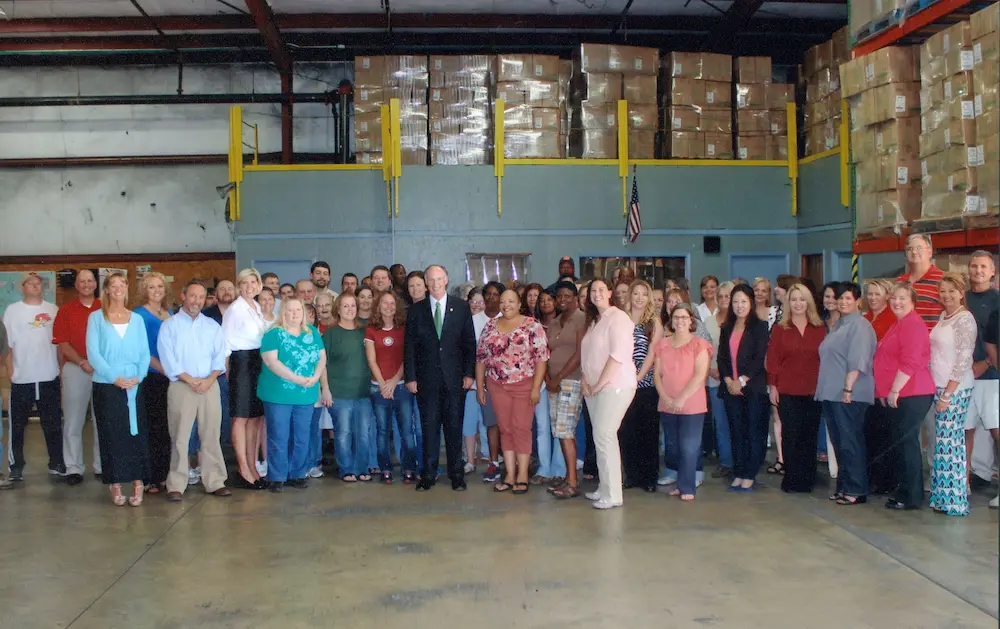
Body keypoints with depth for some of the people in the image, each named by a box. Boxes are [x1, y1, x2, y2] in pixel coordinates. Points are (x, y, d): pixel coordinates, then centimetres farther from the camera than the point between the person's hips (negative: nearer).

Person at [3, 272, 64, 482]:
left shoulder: (52, 309, 5)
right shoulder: (12, 310, -1)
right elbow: (6, 344, -1)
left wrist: (62, 368, 4)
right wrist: (10, 372, -6)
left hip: (49, 377, 2)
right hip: (22, 378, -2)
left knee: (53, 424, 10)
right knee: (17, 425, 6)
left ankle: (57, 464, 20)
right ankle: (16, 466, 16)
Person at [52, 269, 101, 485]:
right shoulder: (66, 310, 3)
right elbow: (63, 344, -2)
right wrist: (83, 363, -15)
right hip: (75, 369, -1)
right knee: (73, 421, 2)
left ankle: (102, 466, 17)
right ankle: (74, 468, 9)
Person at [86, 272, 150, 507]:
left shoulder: (137, 319, 10)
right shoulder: (96, 318, 2)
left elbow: (144, 353, 7)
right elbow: (93, 353, -5)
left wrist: (138, 377, -10)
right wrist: (114, 377, -14)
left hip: (133, 386, 2)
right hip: (106, 385, -2)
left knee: (136, 433, 0)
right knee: (111, 435, 1)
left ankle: (138, 484, 5)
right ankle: (115, 485, 7)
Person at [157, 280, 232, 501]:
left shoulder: (212, 326, 14)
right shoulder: (170, 325, 4)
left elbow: (220, 356, 7)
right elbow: (168, 359, -5)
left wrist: (210, 379, -9)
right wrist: (191, 380, -12)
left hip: (210, 386, 3)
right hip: (181, 386, -3)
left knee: (211, 435, 4)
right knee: (179, 437, -2)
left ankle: (214, 481, 9)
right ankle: (176, 485, 3)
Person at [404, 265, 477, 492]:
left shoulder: (461, 308, 6)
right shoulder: (415, 311, 6)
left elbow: (470, 343, 5)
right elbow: (409, 347, 4)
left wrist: (469, 373, -2)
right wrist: (410, 377, -3)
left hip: (454, 379, 0)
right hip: (427, 379, 0)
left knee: (454, 427, 4)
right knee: (429, 427, 3)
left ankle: (457, 473, 14)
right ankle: (428, 475, 10)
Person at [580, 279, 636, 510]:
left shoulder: (618, 317, -10)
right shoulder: (593, 320, 17)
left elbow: (618, 354, -18)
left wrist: (599, 384, -15)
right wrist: (585, 380, 3)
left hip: (615, 386, -8)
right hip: (595, 387, 8)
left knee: (604, 435, -12)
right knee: (601, 436, 10)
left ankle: (613, 495, -7)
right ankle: (604, 488, 18)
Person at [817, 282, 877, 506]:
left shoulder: (860, 325, -9)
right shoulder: (837, 325, 19)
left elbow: (858, 361, -17)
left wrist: (848, 388, -22)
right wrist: (823, 388, 20)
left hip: (849, 396, -9)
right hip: (831, 393, 9)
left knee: (850, 443, -6)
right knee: (839, 443, 12)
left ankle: (856, 490, -1)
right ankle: (844, 486, 19)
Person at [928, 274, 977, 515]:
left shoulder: (964, 319, -12)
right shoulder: (943, 317, 13)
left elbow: (964, 360, -16)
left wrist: (948, 394, -16)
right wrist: (941, 392, 13)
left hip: (955, 389, -8)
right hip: (940, 387, 8)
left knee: (949, 442, -5)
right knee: (947, 442, 10)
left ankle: (953, 500, 3)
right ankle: (943, 496, 16)